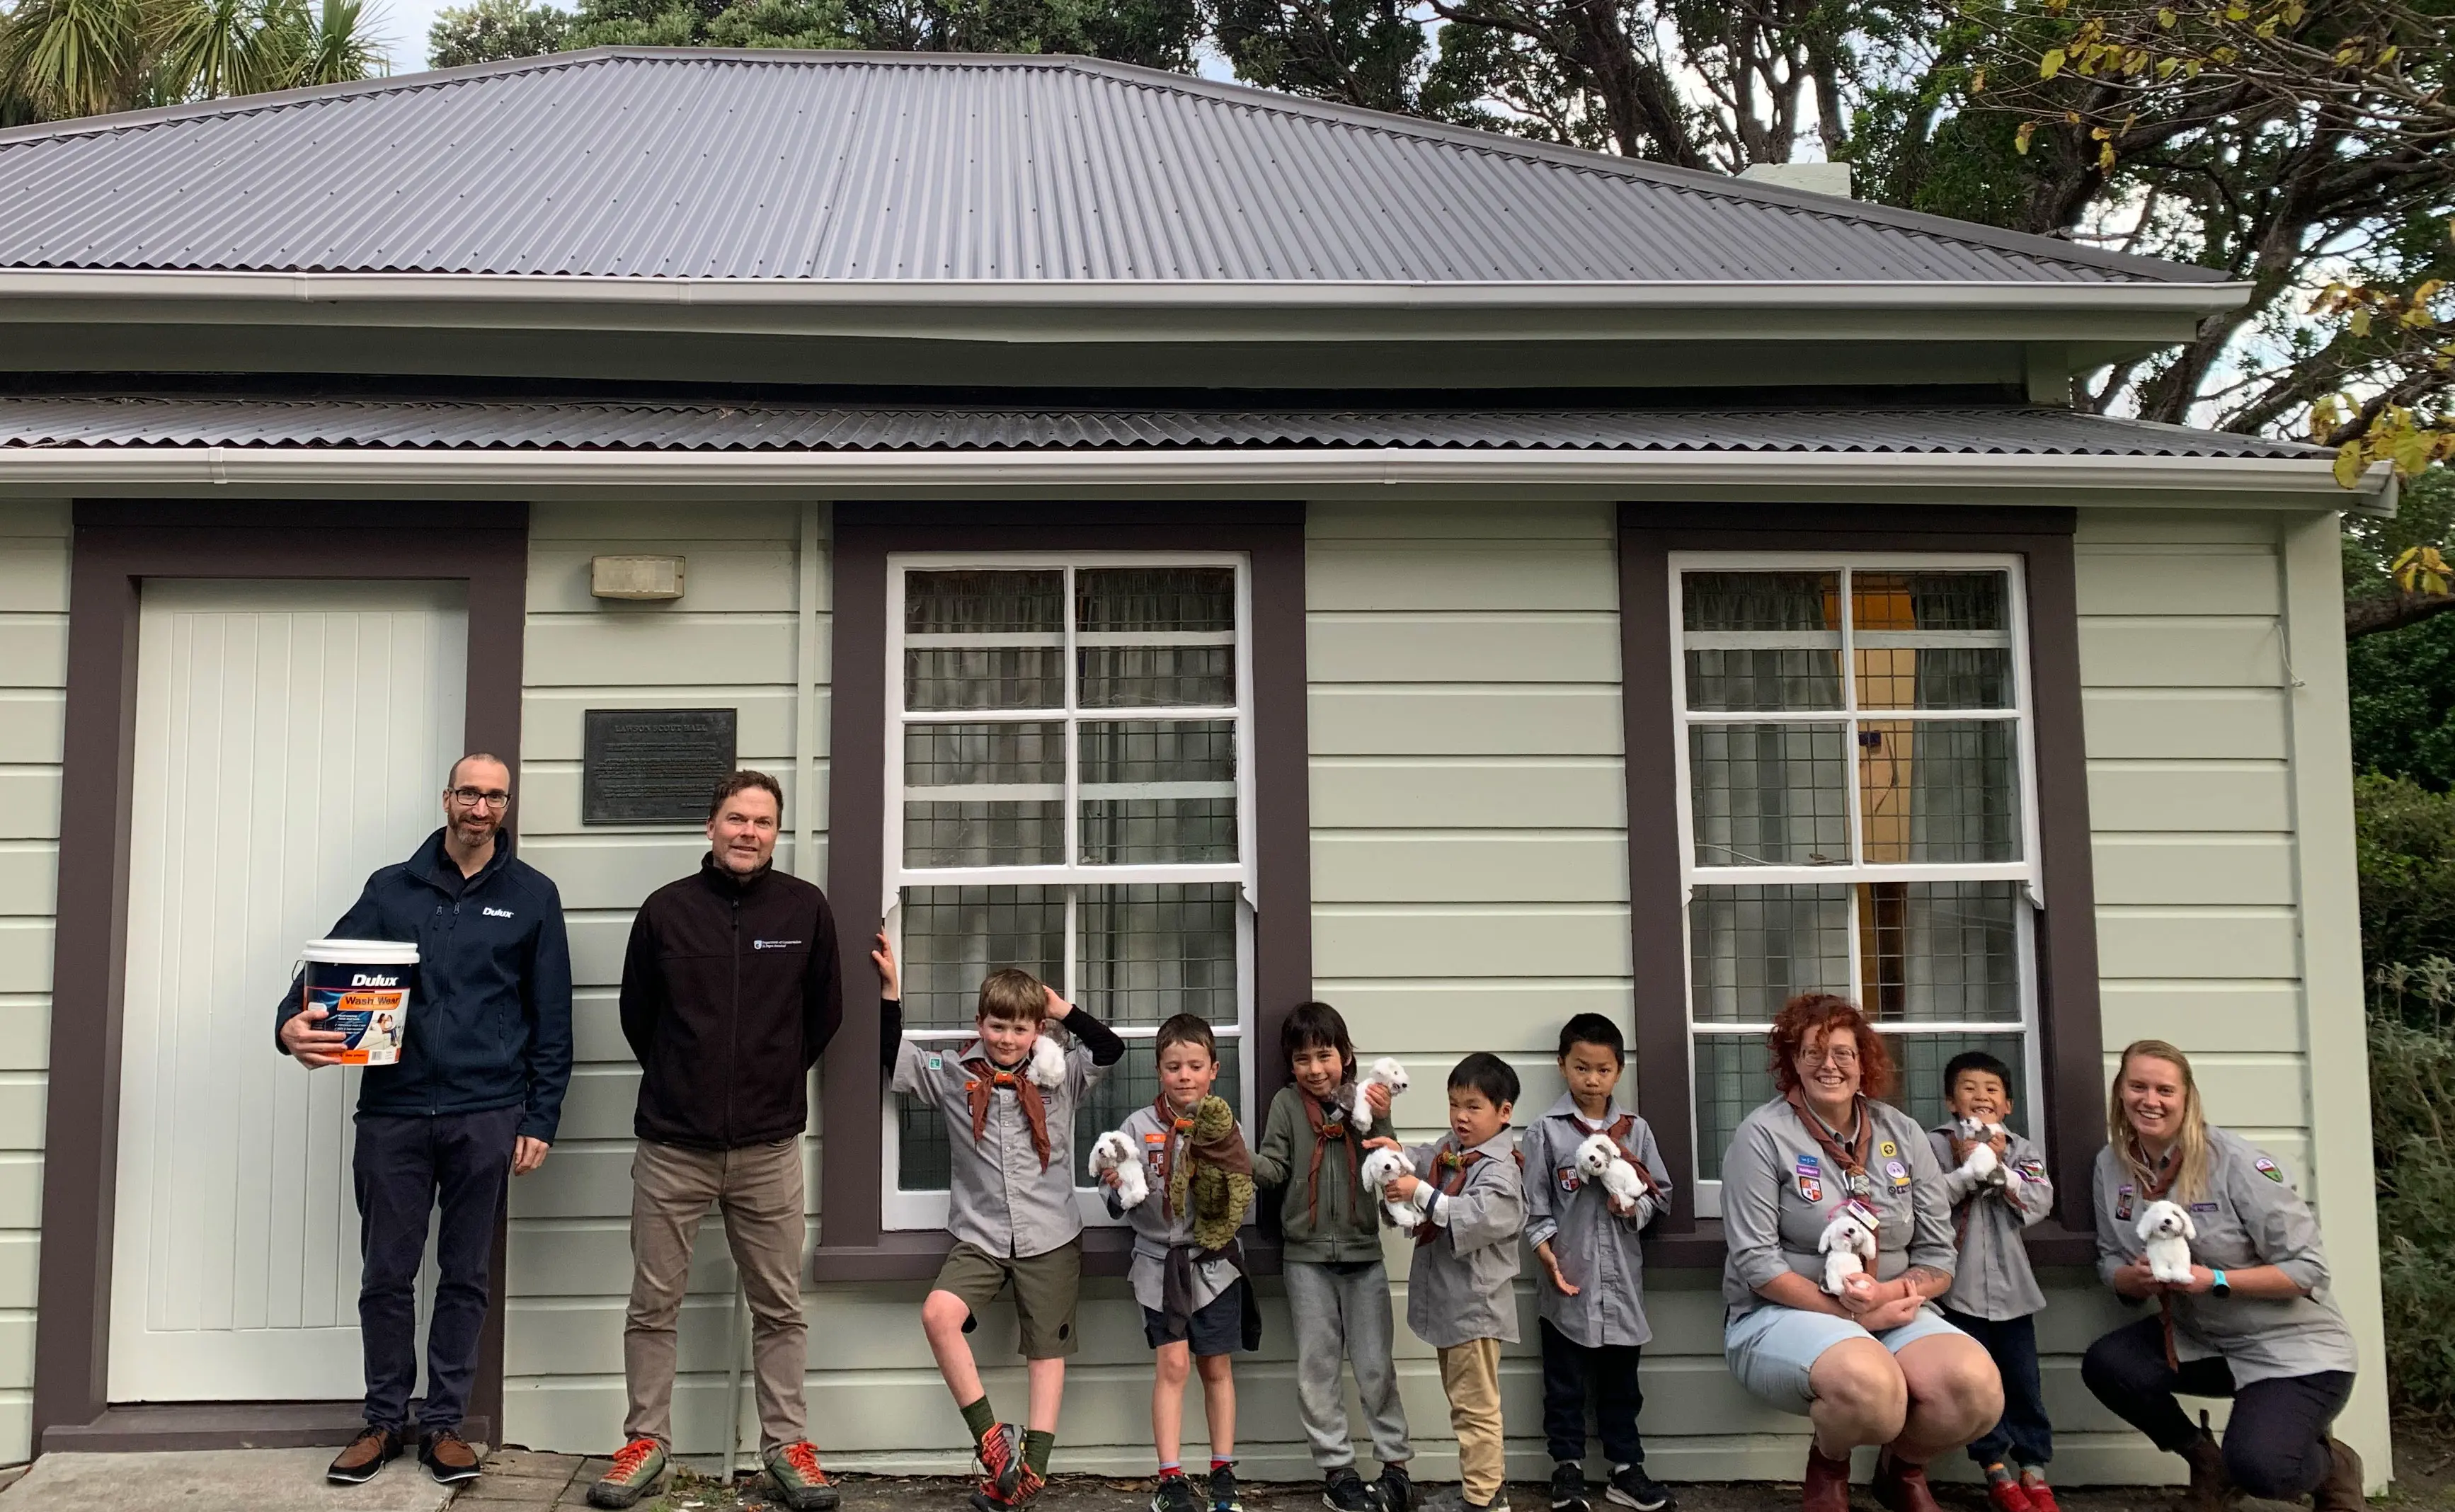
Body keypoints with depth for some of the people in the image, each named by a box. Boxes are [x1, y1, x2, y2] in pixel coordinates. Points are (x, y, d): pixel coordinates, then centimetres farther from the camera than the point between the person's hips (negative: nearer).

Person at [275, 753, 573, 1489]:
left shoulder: (531, 896, 4)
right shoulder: (392, 889, 8)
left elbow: (552, 1020, 3)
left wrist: (540, 1119, -1)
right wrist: (292, 1021, -20)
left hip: (486, 1116, -1)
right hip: (393, 1112, 1)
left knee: (464, 1276, 8)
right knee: (386, 1275, 8)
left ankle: (444, 1421, 20)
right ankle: (385, 1419, 23)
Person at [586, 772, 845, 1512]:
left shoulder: (806, 909, -1)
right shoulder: (665, 910, -1)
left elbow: (824, 1013, 11)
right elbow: (637, 1015, 11)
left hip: (770, 1148, 0)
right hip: (670, 1147, 0)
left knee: (780, 1308, 7)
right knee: (652, 1305, 7)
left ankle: (787, 1444, 17)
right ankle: (646, 1442, 21)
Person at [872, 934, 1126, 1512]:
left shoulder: (1060, 1076, 2)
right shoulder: (952, 1074, 2)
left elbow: (1112, 1049, -8)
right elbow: (892, 1056, -3)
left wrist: (1064, 1008, -7)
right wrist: (890, 989, -12)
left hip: (1051, 1237, 0)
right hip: (979, 1236, 0)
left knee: (1047, 1351, 3)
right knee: (938, 1313, -22)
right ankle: (991, 1439, -15)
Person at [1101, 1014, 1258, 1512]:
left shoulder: (1225, 1128, -3)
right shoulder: (1139, 1125, -5)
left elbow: (1242, 1201, -6)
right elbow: (1119, 1205, -5)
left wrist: (1218, 1158, -22)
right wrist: (1115, 1185, -27)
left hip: (1213, 1262, 1)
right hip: (1159, 1259, -1)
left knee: (1216, 1368, 9)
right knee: (1171, 1364, -5)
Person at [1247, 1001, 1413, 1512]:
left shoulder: (1365, 1100, 0)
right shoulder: (1287, 1103, -2)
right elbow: (1274, 1167, -7)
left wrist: (1382, 1122, -18)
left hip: (1363, 1251, 0)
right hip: (1307, 1255, 0)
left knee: (1375, 1364, 7)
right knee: (1316, 1367, 6)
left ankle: (1395, 1463, 20)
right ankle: (1337, 1470, 16)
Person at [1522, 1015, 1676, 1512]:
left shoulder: (1635, 1130, 4)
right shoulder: (1545, 1132, -4)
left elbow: (1661, 1191, 9)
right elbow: (1535, 1207, -3)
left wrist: (1634, 1206, -11)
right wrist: (1549, 1258, -12)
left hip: (1622, 1280, 2)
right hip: (1568, 1282, -2)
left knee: (1621, 1381, 14)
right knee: (1565, 1384, 8)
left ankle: (1626, 1470, 25)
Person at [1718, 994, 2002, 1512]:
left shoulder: (1903, 1134, 7)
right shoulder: (1762, 1134, -7)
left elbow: (1938, 1257, 6)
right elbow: (1755, 1263, -12)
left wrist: (1892, 1294, -16)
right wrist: (1852, 1314, -18)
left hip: (1890, 1314, 4)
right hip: (1782, 1314, -4)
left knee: (1975, 1387, -28)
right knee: (1869, 1384, -38)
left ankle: (1902, 1468, 7)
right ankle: (1828, 1466, -1)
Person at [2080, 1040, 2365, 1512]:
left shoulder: (2235, 1162, -20)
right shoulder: (2113, 1164, -3)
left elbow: (2308, 1269, -17)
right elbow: (2112, 1263, 5)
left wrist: (2215, 1280, -30)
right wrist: (2137, 1278, -19)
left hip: (2293, 1347, -6)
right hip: (2198, 1340, 6)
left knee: (2256, 1467, -27)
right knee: (2105, 1364, -20)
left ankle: (2333, 1465, 12)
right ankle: (2208, 1465, 7)